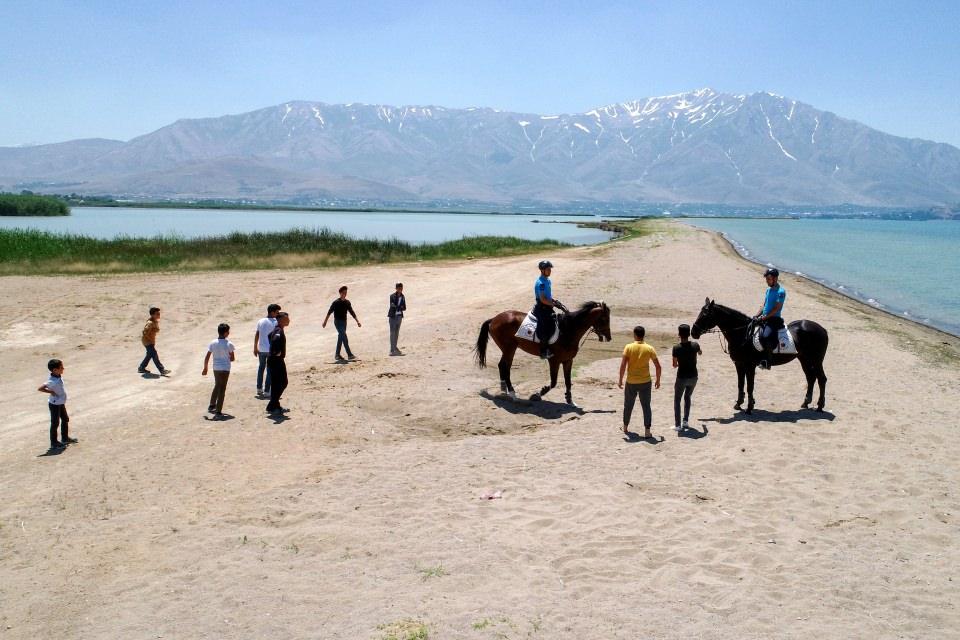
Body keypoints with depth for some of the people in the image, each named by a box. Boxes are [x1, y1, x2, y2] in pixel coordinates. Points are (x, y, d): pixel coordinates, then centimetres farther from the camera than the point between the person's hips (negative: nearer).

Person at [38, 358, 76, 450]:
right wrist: (51, 392, -26)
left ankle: (65, 438, 36)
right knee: (55, 423, 2)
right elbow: (39, 388, -34)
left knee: (65, 419, 21)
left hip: (61, 403, 9)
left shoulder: (59, 377, -3)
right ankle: (54, 443, 14)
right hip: (55, 404, -9)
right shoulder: (52, 381, -30)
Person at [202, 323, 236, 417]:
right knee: (222, 389, 2)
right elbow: (232, 358, -3)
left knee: (217, 386, 25)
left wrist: (205, 368, 11)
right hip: (225, 369, -4)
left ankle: (211, 406, 33)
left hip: (216, 368, 4)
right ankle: (218, 412, 2)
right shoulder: (229, 344, -11)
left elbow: (207, 358, 0)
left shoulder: (213, 343, -1)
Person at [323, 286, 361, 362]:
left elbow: (352, 312, 10)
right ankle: (349, 354, -18)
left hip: (344, 322, 6)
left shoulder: (347, 302, 6)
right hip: (338, 322, -6)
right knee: (344, 337, -15)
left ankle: (337, 354, 22)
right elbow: (329, 312, -4)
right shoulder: (336, 302, -10)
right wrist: (325, 321, -2)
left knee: (341, 338, 12)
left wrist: (357, 321, 3)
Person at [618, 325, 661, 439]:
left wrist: (620, 380, -4)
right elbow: (658, 366, -3)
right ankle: (647, 431, -1)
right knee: (646, 406, 5)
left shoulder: (629, 347, -8)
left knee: (628, 405, 17)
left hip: (631, 382, 0)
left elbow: (623, 365, -13)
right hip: (645, 382, 0)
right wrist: (658, 380, 9)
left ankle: (625, 427, 32)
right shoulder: (649, 349, -4)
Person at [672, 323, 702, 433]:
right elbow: (700, 353, 18)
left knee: (677, 400, 10)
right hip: (693, 377, 4)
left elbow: (674, 365, -10)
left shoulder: (676, 348, -17)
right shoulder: (695, 345, -6)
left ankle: (678, 425, 6)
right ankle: (686, 421, 22)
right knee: (687, 397, 24)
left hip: (681, 377, -4)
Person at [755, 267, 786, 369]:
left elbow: (776, 308, -15)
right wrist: (757, 316, 4)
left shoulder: (781, 291, -10)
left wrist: (764, 317, -19)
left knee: (765, 336, -32)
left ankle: (767, 361, -21)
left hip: (774, 319, -9)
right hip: (764, 319, 9)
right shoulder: (768, 290, 15)